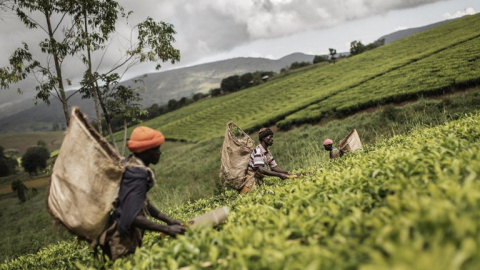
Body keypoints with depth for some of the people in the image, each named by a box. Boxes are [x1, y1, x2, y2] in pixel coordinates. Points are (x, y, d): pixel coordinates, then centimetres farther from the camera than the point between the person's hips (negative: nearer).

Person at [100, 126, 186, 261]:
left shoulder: (131, 164, 3)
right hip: (122, 244, -9)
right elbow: (132, 218, -31)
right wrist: (167, 229, -24)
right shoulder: (137, 175, -25)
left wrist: (168, 219, 10)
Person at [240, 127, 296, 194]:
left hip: (259, 181, 8)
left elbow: (274, 167, 10)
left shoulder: (268, 153, 9)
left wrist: (286, 172, -6)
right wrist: (279, 175, -28)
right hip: (251, 180, -8)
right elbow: (261, 169, -27)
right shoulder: (258, 151, -17)